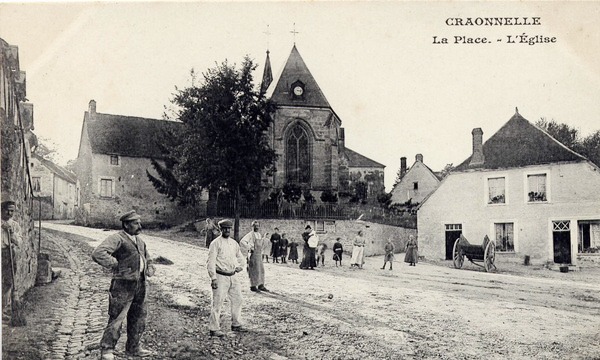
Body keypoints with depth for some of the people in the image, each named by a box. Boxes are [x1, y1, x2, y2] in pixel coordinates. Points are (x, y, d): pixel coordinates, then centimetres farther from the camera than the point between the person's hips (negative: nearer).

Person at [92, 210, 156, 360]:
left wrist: (150, 269, 12)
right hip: (123, 285, -8)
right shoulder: (117, 238, -11)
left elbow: (147, 259, 32)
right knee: (116, 318, -3)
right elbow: (98, 254, -25)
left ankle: (133, 348, 28)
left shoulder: (140, 241, 17)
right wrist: (115, 264, -20)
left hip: (140, 284, 8)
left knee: (139, 317, 14)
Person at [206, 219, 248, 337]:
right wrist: (213, 278, -18)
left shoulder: (234, 243, 11)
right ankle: (213, 329, 2)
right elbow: (210, 262, -13)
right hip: (221, 277, -7)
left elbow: (241, 257, 25)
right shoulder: (216, 243, -8)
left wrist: (240, 266, 6)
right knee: (217, 302, -6)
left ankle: (236, 325, 28)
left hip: (233, 276, 7)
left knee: (237, 300, 13)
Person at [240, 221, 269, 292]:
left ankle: (261, 285, 19)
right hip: (253, 255, -8)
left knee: (261, 270, 10)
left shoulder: (259, 235, 15)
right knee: (254, 271, -5)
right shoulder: (250, 234, -10)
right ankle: (253, 286, 4)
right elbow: (242, 241, -21)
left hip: (259, 255, 8)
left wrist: (264, 239, 13)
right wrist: (249, 248, -19)